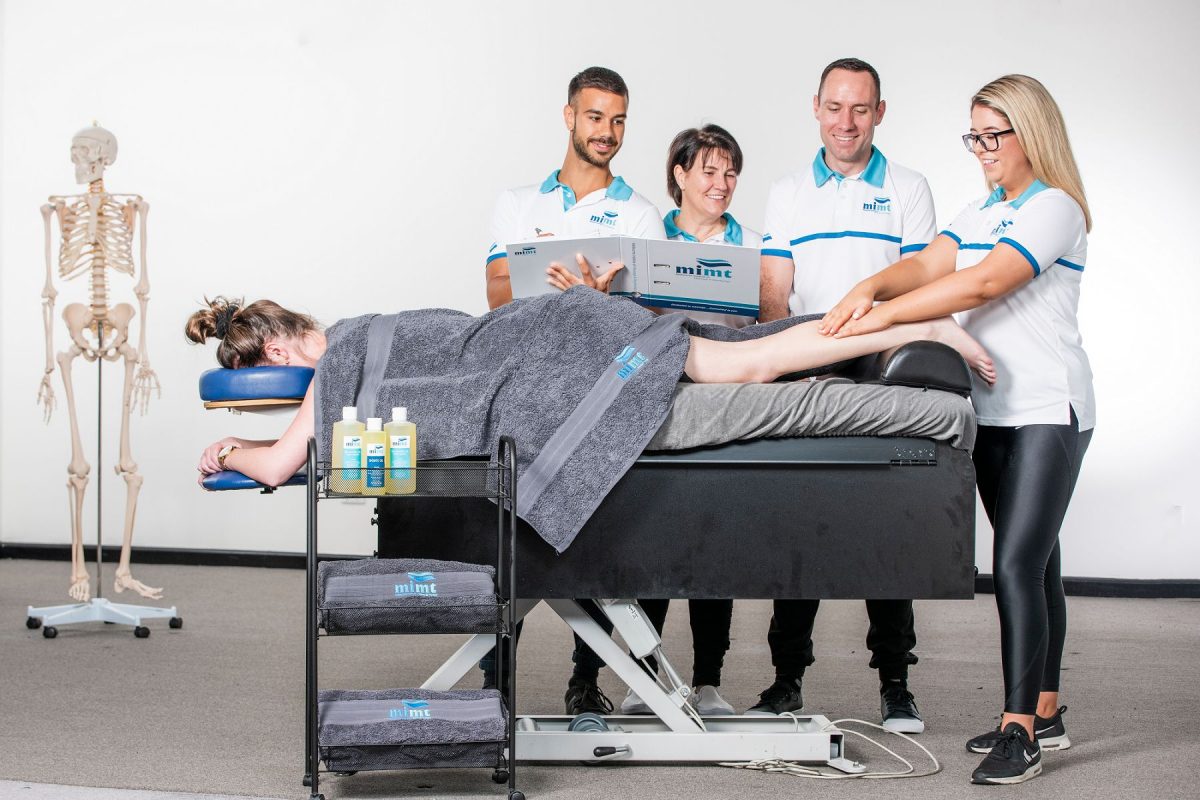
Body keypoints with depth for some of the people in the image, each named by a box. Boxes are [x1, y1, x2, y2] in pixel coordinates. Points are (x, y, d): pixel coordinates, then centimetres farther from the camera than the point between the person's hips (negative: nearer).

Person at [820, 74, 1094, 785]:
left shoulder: (1054, 208, -9)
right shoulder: (981, 213, 18)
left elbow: (982, 282, -21)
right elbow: (928, 265, 4)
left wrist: (886, 315, -25)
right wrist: (869, 288, -16)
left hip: (1048, 411, -8)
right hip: (992, 407, 8)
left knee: (1018, 562, -14)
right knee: (1033, 561, 13)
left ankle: (1020, 730, -11)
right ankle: (1046, 713, 21)